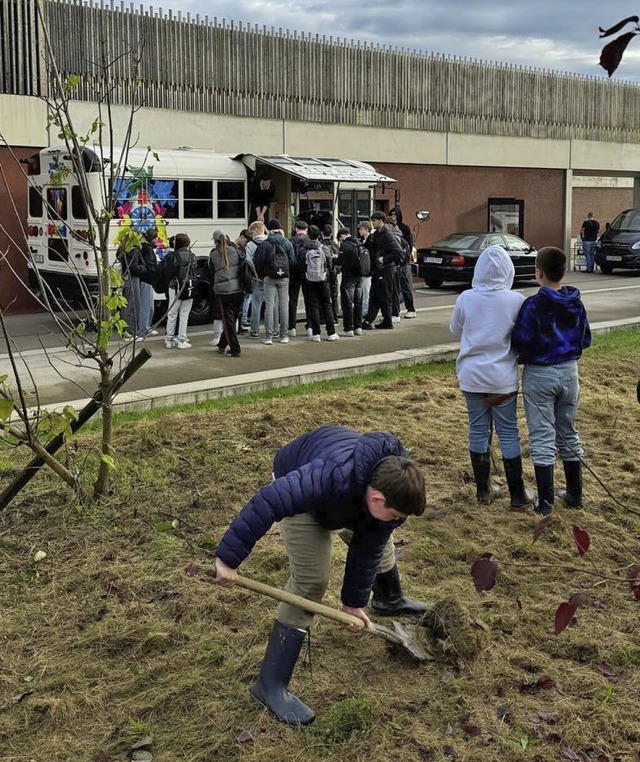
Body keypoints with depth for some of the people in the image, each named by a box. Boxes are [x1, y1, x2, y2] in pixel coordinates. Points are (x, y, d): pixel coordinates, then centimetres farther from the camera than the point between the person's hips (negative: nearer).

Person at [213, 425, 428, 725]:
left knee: (380, 542, 21)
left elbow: (367, 548, -13)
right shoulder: (333, 476, -48)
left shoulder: (390, 486, -26)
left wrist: (354, 601, -6)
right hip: (297, 486, -6)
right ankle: (270, 685, -10)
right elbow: (267, 501, -48)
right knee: (310, 582, -15)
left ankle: (391, 600, 56)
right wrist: (228, 557, -44)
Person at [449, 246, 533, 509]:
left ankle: (483, 490, 22)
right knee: (508, 433, 7)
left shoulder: (466, 299, -7)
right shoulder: (515, 300, -12)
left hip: (472, 376, 2)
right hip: (503, 377, -2)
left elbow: (455, 330, 9)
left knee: (478, 431, 12)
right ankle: (517, 495, 15)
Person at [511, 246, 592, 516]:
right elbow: (585, 340, 7)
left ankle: (545, 502, 5)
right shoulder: (576, 304, 0)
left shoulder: (534, 305, -17)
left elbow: (521, 343, -21)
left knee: (542, 439, 2)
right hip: (569, 372, 5)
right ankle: (574, 495, 26)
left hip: (539, 375, -5)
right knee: (568, 435, 18)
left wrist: (524, 356, 0)